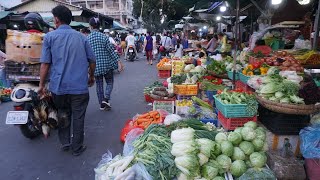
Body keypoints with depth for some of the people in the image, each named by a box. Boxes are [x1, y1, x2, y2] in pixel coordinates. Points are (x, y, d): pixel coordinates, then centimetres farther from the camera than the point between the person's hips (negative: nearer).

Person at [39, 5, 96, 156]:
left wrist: (42, 84, 4)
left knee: (63, 114, 21)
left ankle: (65, 142, 27)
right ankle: (77, 148, 19)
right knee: (78, 117, 9)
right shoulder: (81, 37, 5)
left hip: (58, 86, 0)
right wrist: (91, 77, 21)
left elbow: (45, 63, -5)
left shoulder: (49, 37, -1)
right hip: (79, 86, 0)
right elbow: (92, 61, 6)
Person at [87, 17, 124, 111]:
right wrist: (118, 62, -9)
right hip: (107, 64, -2)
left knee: (99, 85, 13)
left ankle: (102, 104, 20)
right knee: (109, 82, 13)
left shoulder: (87, 39, -1)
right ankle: (106, 99, -7)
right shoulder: (104, 37, -8)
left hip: (95, 66, 2)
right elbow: (111, 50, -11)